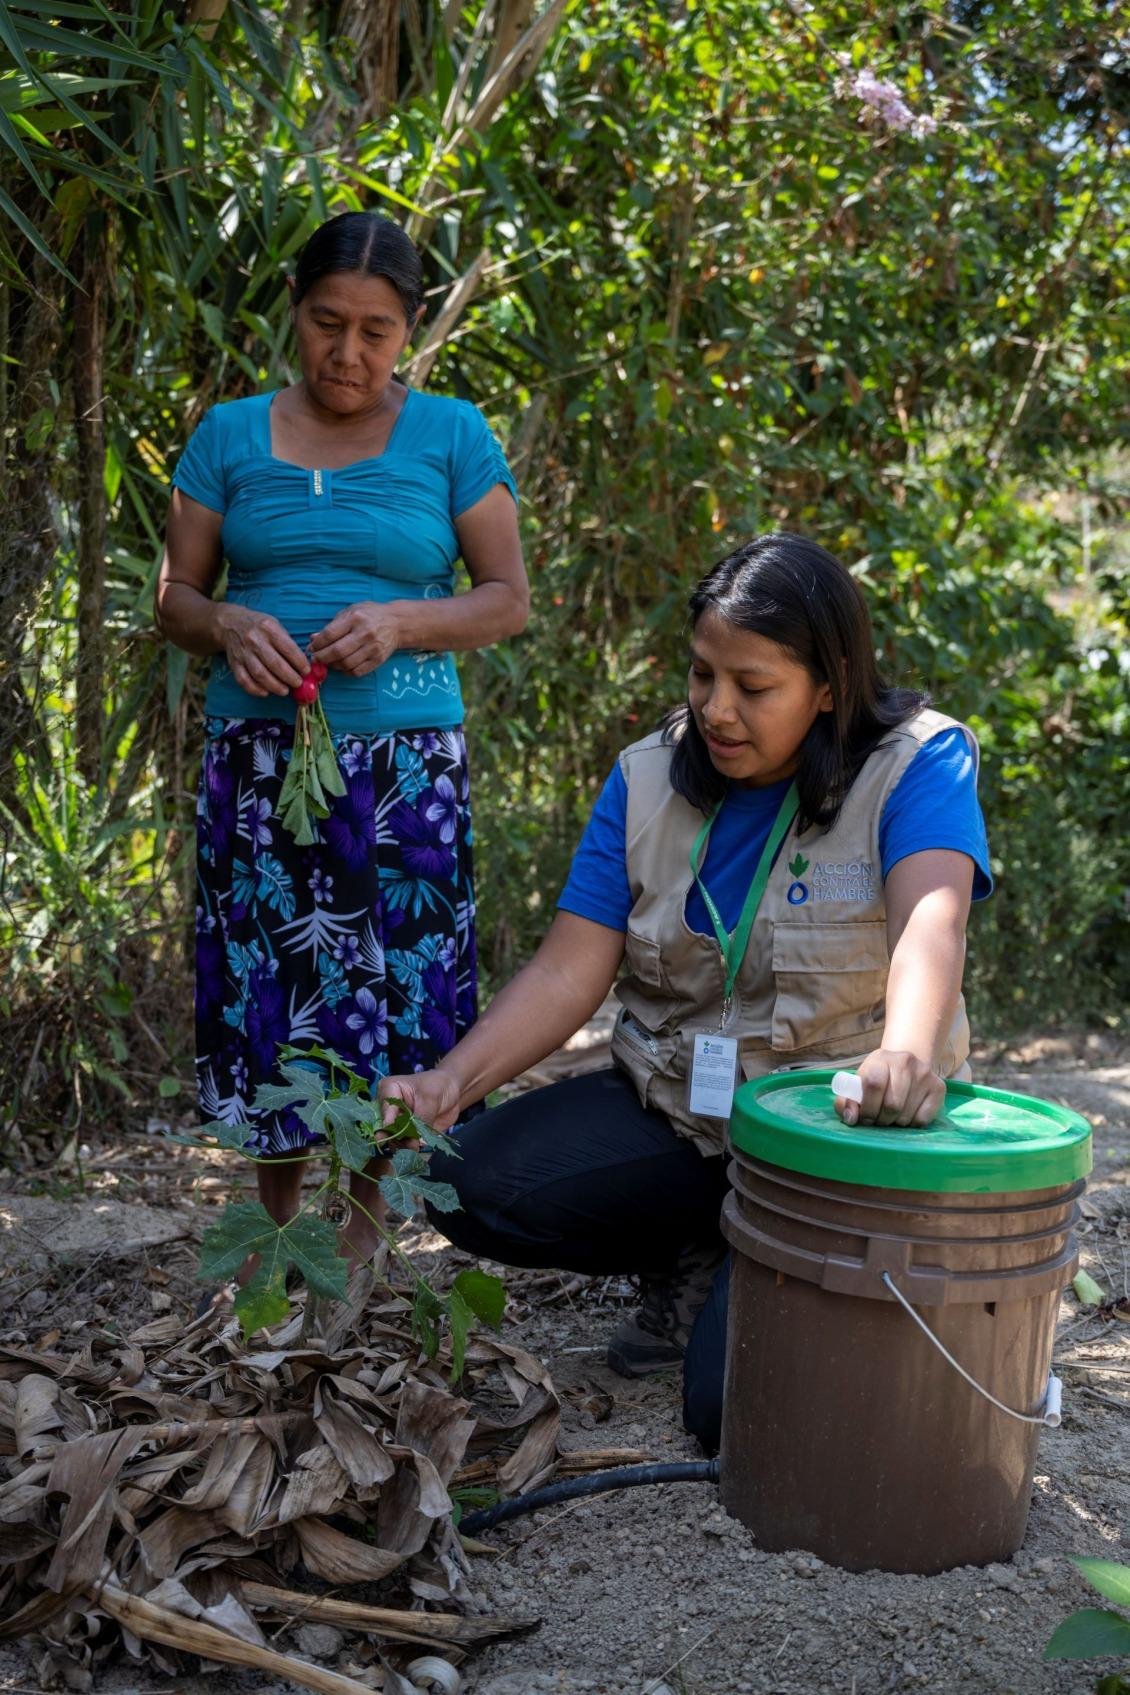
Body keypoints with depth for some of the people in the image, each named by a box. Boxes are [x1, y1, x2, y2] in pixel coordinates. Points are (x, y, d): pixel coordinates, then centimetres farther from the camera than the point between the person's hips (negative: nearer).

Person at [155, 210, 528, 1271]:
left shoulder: (449, 436, 5)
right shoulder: (232, 435, 9)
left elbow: (508, 598, 5)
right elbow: (175, 594, 11)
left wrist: (399, 624, -12)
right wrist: (227, 628, -12)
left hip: (404, 755, -1)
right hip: (259, 751, 1)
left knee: (392, 972, -1)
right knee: (265, 975, 1)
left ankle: (366, 1217, 18)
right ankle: (276, 1213, 20)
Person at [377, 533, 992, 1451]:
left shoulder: (917, 762, -11)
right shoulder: (650, 780, 0)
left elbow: (932, 920, -31)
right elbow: (566, 974, -7)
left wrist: (907, 1051, -53)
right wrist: (453, 1081, -24)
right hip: (673, 1108, 4)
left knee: (732, 1404, -21)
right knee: (471, 1182, -19)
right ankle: (694, 1263, 6)